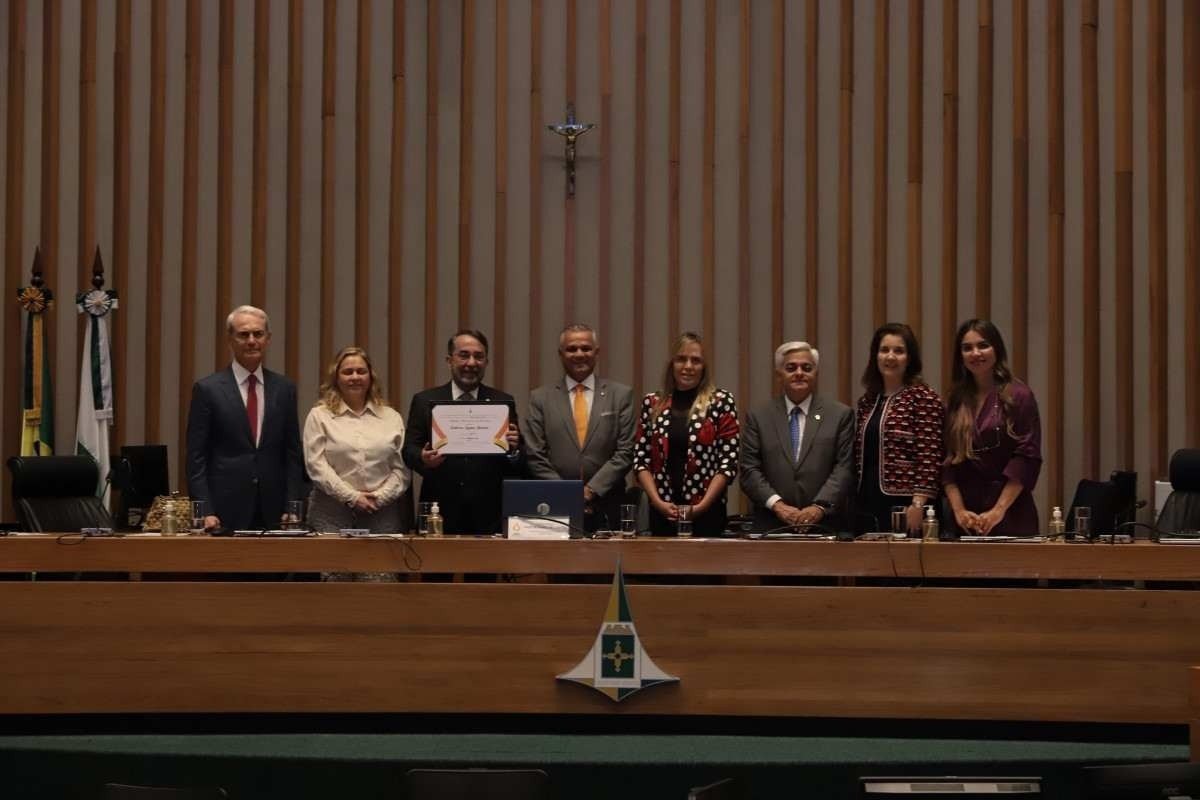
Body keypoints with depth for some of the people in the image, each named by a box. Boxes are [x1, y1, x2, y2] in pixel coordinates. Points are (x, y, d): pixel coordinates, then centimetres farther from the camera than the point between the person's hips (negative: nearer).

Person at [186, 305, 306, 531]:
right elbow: (196, 459, -1)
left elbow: (293, 454, 11)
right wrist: (206, 512, -9)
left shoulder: (284, 389, 9)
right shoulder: (207, 389, 0)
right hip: (225, 512, -3)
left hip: (273, 513, 3)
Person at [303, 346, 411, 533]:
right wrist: (352, 497, -9)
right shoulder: (319, 416, 8)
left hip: (381, 512, 1)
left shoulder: (392, 417, 13)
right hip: (331, 513, -1)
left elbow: (402, 469, 7)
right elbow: (316, 465, -2)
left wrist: (380, 496, -8)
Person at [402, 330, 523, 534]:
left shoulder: (503, 402, 7)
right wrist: (423, 459, -18)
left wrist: (512, 451, -17)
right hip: (440, 512, 0)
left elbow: (518, 469, 5)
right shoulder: (424, 401, 8)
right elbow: (409, 450, 4)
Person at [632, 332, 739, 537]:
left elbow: (729, 462, -4)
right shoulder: (652, 403, 8)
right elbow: (640, 460, 7)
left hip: (707, 512, -2)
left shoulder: (721, 402, 0)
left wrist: (702, 506, -11)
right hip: (662, 512, 2)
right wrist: (657, 501, -7)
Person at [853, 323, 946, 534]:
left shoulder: (924, 399, -6)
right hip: (868, 507, 6)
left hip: (905, 509, -6)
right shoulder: (867, 401, 14)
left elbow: (931, 459, -12)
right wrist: (856, 504, 14)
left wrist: (918, 505, -18)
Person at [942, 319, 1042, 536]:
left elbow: (1027, 459, -8)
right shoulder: (955, 402, 10)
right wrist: (959, 510, -6)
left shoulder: (1018, 396, -2)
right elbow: (947, 462, 6)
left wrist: (999, 511, -14)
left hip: (1010, 516, -3)